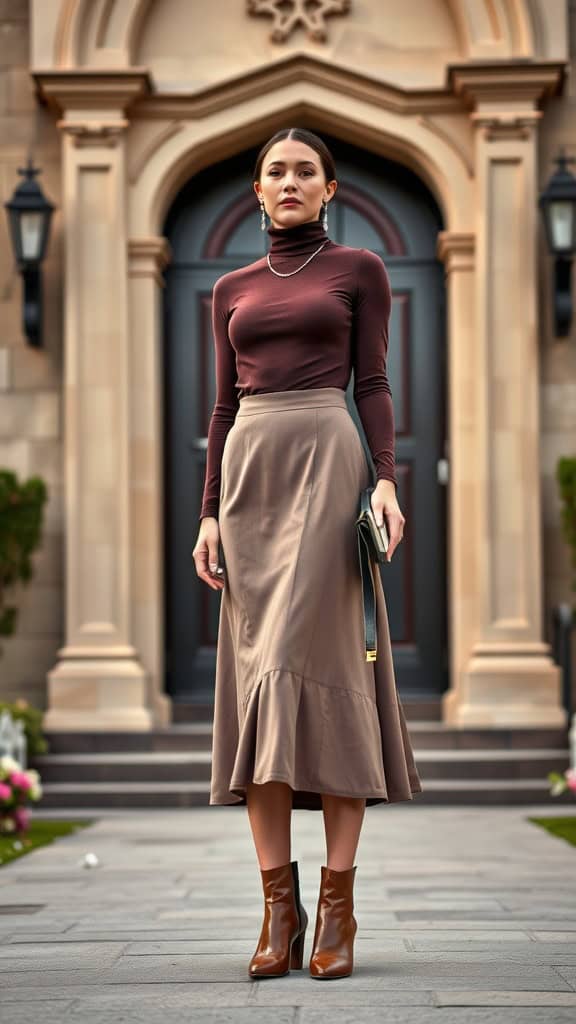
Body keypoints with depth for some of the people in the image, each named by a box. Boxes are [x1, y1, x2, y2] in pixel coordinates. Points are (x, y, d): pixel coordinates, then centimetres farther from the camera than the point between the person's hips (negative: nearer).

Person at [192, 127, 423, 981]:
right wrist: (211, 513, 6)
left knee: (321, 666, -11)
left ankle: (337, 909, -7)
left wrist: (387, 478, -12)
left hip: (327, 461, -4)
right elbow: (225, 405, 15)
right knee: (257, 672, -2)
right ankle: (279, 911, 0)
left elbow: (373, 383, 2)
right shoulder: (232, 289, 18)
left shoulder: (358, 269, 9)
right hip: (249, 469, 4)